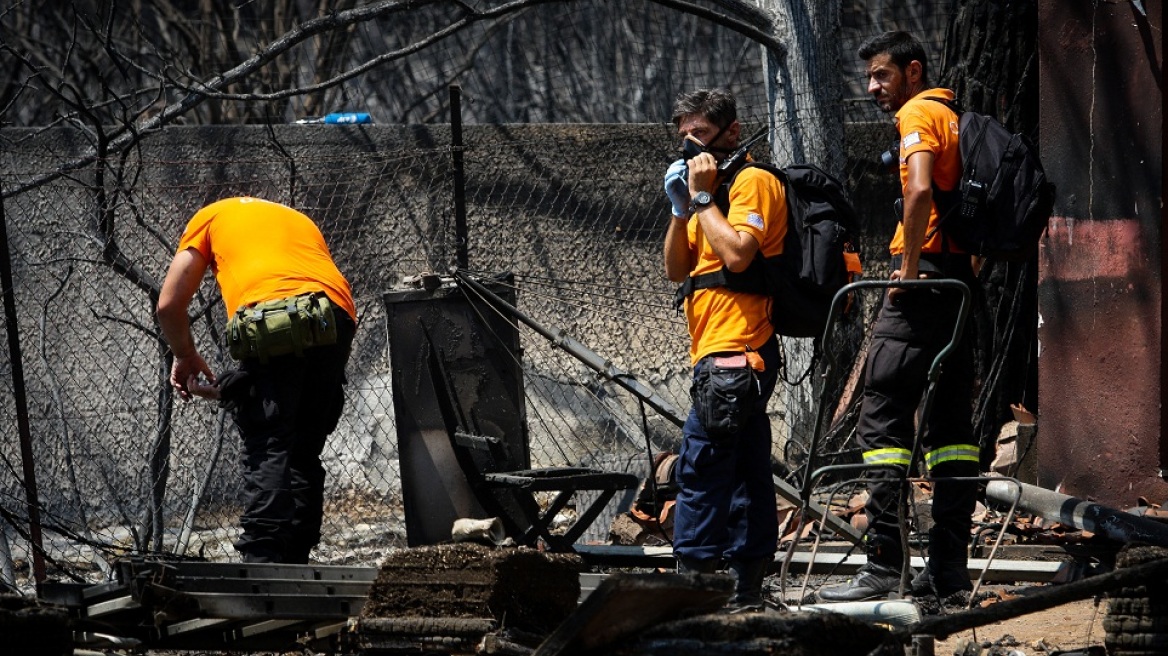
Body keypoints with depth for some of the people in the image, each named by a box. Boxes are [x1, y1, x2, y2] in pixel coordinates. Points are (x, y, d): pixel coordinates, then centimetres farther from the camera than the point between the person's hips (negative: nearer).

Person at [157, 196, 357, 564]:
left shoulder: (211, 217, 27)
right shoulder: (300, 221, 39)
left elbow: (169, 304, 18)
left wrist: (186, 357, 36)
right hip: (338, 317, 5)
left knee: (266, 448, -8)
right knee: (305, 454, 12)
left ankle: (262, 559, -20)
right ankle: (294, 564, 8)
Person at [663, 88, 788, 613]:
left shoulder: (753, 181, -6)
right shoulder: (716, 189, 23)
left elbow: (737, 253, -21)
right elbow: (676, 270, 18)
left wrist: (702, 198, -11)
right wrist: (681, 209, 6)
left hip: (732, 354, -10)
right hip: (731, 355, 10)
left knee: (701, 470, -14)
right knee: (746, 473, 9)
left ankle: (691, 581, -18)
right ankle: (747, 588, 10)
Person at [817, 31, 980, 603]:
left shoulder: (917, 113, -6)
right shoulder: (959, 117, 21)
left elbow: (919, 190, -22)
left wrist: (908, 267, -16)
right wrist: (972, 266, 17)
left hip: (924, 278, -9)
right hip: (964, 279, 9)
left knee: (883, 418, -9)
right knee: (950, 426, 8)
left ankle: (884, 566, -15)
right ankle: (949, 567, 7)